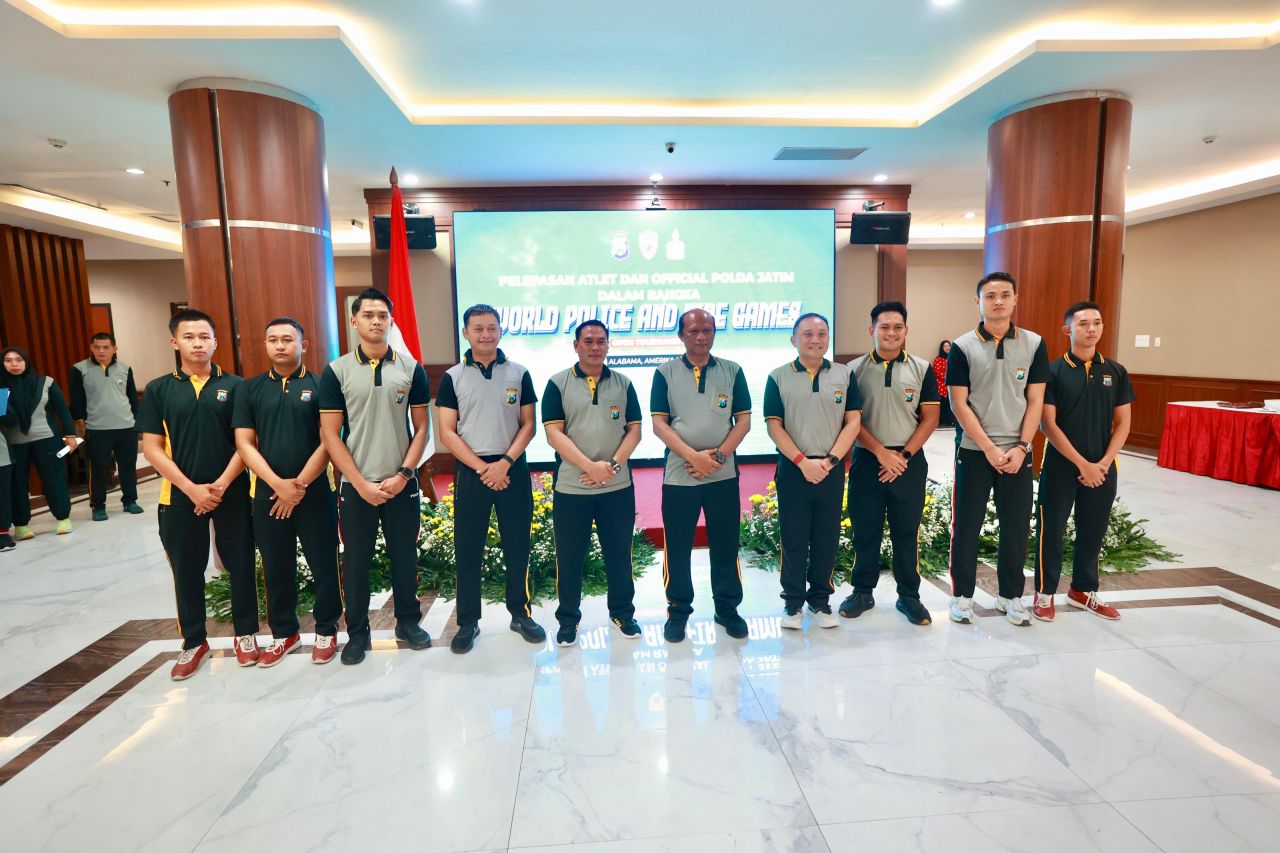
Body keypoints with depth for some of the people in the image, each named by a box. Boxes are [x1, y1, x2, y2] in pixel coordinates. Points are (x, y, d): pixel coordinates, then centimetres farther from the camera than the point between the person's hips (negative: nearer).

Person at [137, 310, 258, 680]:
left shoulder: (234, 385, -1)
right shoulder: (158, 390, 2)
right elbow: (152, 448, -2)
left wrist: (221, 484, -14)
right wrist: (191, 488, -12)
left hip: (232, 493, -1)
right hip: (180, 496, 1)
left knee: (240, 565, 7)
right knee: (187, 571, 12)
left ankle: (246, 633, 25)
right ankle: (193, 642, 28)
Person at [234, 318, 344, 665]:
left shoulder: (320, 385, -1)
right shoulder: (250, 388, 6)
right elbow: (244, 444, 1)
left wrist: (300, 485, -12)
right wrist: (279, 484, -12)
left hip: (315, 492, -2)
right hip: (267, 493, 3)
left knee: (324, 566, 5)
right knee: (276, 569, 13)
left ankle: (326, 631, 22)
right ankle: (283, 633, 30)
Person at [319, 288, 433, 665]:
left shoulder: (411, 369, 1)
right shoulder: (336, 371, -2)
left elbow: (421, 427, 2)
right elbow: (330, 435, -4)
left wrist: (403, 475, -8)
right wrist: (361, 483, -10)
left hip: (402, 484, 1)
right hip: (356, 485, 0)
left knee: (405, 557, 11)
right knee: (356, 561, 9)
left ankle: (408, 622, 29)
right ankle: (357, 633, 25)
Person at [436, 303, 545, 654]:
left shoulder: (519, 374, 5)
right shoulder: (452, 377, 3)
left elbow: (528, 425, 3)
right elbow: (446, 432, -2)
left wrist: (506, 462, -12)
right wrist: (481, 468, -11)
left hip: (513, 469, 1)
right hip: (470, 471, 0)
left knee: (517, 546, 7)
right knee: (467, 549, 6)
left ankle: (520, 614, 23)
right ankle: (468, 622, 18)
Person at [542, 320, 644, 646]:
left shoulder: (623, 384, 8)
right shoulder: (558, 383, 0)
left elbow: (634, 430, 4)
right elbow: (553, 432, -8)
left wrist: (613, 464, -12)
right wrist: (590, 466, -17)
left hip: (618, 487, 2)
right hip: (571, 488, -2)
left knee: (619, 553, 12)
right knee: (569, 557, 8)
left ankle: (622, 612, 30)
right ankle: (568, 618, 25)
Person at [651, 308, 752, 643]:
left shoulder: (732, 371, 5)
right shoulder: (665, 373, 3)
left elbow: (743, 420, 2)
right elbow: (658, 423, -4)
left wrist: (718, 455, -12)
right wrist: (693, 456, -15)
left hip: (724, 475, 1)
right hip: (678, 475, 0)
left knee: (725, 545, 9)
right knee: (677, 547, 7)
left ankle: (728, 608, 26)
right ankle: (678, 610, 23)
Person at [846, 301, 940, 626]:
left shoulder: (922, 369, 4)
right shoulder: (855, 369, 1)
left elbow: (930, 418, 2)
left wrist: (904, 455, -8)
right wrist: (881, 451, -11)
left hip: (909, 462, 1)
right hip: (867, 460, 0)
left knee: (907, 532, 8)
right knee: (865, 530, 7)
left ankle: (909, 595, 22)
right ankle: (863, 592, 22)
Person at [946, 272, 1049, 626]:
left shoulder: (1034, 344, 4)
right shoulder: (962, 347, -3)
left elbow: (1035, 401, 3)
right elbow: (959, 404, -6)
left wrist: (1021, 447, -8)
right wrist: (989, 448, -12)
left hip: (1017, 453, 2)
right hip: (974, 451, -2)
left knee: (1016, 526, 9)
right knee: (966, 525, 4)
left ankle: (1011, 595, 26)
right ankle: (962, 594, 19)